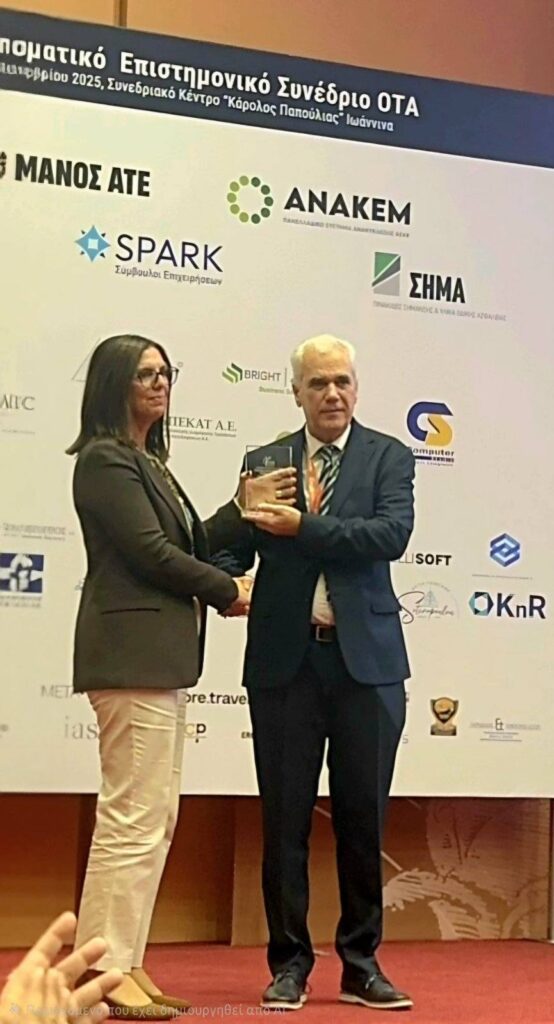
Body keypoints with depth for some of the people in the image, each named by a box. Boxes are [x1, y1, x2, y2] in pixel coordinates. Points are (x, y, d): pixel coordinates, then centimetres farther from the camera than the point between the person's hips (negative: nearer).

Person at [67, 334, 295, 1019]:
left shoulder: (147, 461, 22)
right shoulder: (106, 459, -8)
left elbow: (189, 545, 15)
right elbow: (152, 551, -14)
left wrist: (245, 508, 2)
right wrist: (229, 592, -3)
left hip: (159, 653, 10)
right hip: (131, 650, -10)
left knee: (155, 818, 10)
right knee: (134, 816, -9)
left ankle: (125, 964, 15)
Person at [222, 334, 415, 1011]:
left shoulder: (388, 458, 6)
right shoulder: (264, 463, 10)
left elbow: (391, 534, -10)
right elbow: (237, 545, 4)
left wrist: (303, 527, -16)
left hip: (366, 658, -1)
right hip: (285, 658, 1)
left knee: (363, 815, 6)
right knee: (285, 817, 5)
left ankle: (361, 964, 18)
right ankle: (289, 963, 16)